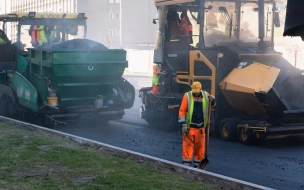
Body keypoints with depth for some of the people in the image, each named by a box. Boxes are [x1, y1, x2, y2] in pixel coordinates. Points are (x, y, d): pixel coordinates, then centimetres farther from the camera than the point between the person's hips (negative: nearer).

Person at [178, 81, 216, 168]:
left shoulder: (205, 95, 5)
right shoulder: (187, 96, -6)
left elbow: (212, 106, 20)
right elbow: (182, 111, -6)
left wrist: (213, 100, -4)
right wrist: (183, 125, -12)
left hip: (200, 127, 4)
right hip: (189, 127, -3)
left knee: (200, 146, 10)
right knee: (188, 146, -3)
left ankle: (197, 165, 22)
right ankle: (186, 165, 3)